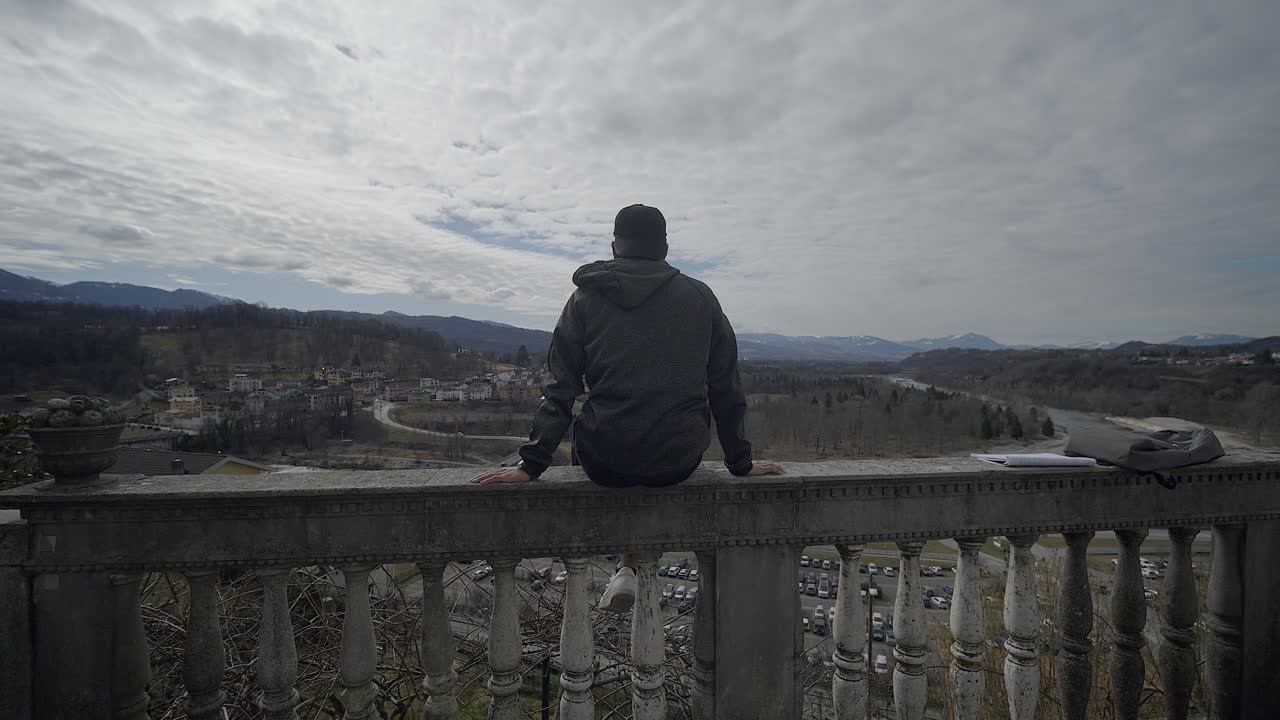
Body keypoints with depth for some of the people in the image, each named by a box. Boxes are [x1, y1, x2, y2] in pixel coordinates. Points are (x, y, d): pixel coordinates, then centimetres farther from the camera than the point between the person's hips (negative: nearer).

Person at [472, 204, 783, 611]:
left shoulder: (586, 298, 3)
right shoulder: (701, 298, 6)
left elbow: (560, 390, -2)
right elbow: (726, 390, 8)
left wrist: (531, 465, 4)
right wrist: (741, 464, 16)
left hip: (606, 462, -1)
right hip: (678, 461, 2)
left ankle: (629, 571, 32)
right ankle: (630, 568, 26)